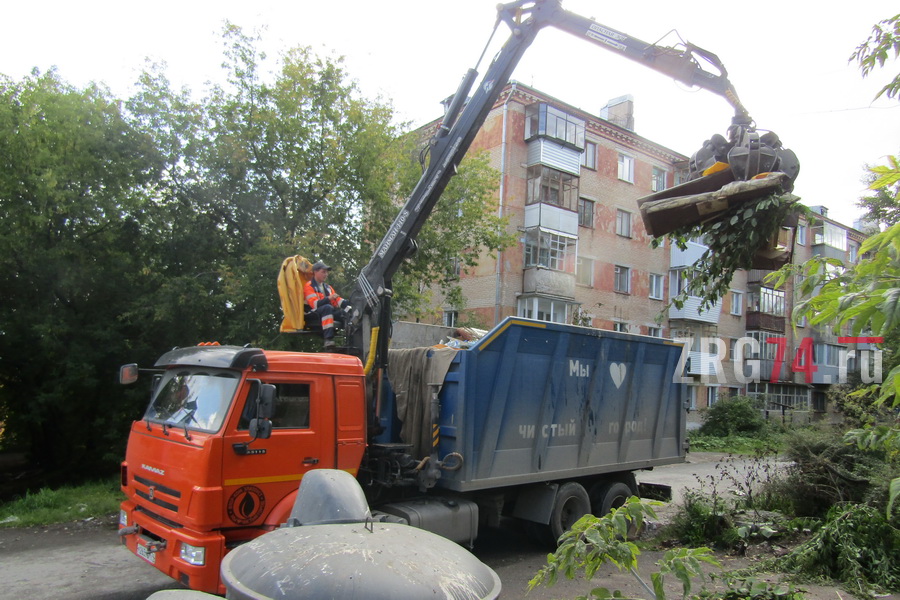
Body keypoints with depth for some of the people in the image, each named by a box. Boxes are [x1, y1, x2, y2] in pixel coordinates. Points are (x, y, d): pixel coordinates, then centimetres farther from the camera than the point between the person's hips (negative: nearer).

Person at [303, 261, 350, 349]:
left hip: (330, 312, 7)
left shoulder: (327, 287, 27)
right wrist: (328, 298, -24)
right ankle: (328, 339, -50)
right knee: (327, 307, -39)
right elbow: (314, 304, -13)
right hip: (315, 315, -7)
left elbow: (338, 300, 18)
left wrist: (348, 303, -2)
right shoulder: (309, 286, 2)